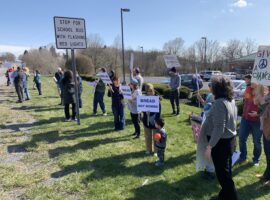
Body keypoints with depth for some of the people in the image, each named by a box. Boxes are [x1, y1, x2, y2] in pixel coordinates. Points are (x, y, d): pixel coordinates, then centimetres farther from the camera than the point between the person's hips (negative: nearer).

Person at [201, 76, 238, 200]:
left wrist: (209, 146, -24)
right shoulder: (231, 100, 4)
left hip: (221, 143, -9)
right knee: (225, 171, 22)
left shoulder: (220, 103, -25)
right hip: (229, 140, 9)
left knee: (222, 173, 6)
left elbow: (219, 128, -28)